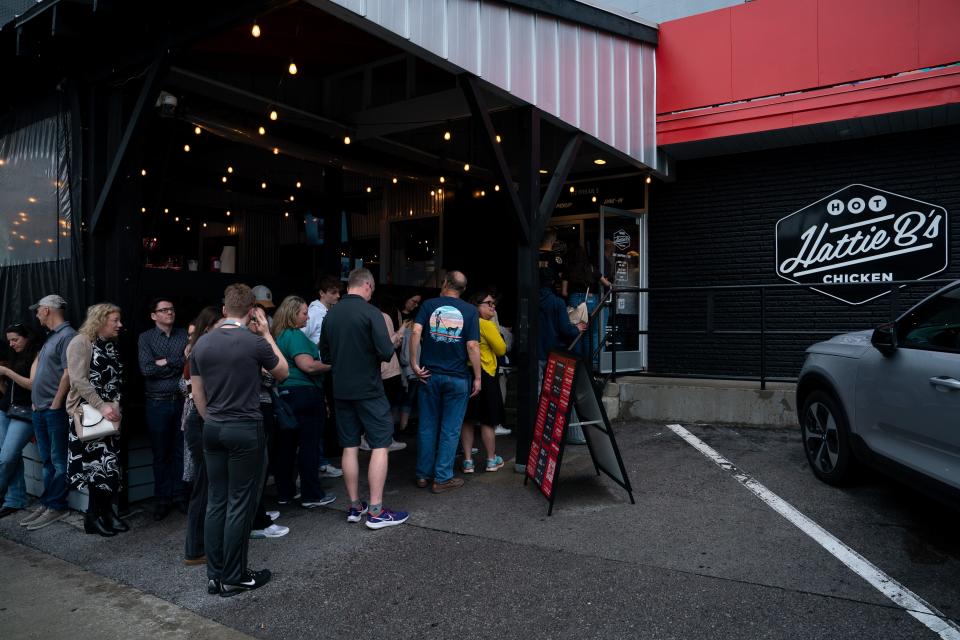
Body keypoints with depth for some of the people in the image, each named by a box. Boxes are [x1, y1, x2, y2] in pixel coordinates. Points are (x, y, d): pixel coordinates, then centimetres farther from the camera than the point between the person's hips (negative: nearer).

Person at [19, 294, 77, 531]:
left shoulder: (67, 336, -12)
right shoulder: (52, 336, 17)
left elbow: (68, 373, -18)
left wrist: (55, 404, -17)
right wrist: (36, 402, 13)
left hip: (55, 410, -9)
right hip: (41, 409, 9)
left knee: (58, 461, -1)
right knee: (47, 460, 13)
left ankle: (56, 507, 4)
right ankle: (46, 504, 20)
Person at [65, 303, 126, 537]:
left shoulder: (112, 345, 15)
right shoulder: (81, 343, -8)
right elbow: (78, 380, -17)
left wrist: (117, 405, 5)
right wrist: (101, 406, -21)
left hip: (111, 413, 7)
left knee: (110, 464, 7)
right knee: (100, 463, -6)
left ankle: (105, 512, 17)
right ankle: (95, 517, 8)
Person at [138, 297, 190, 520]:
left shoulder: (184, 335, 6)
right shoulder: (146, 338, 2)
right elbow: (147, 369, -11)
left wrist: (166, 362, -12)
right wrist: (179, 364, -8)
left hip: (182, 400, 1)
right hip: (158, 402, -1)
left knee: (181, 451, 7)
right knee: (161, 453, 7)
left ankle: (180, 495, 19)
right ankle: (162, 499, 18)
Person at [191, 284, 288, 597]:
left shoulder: (202, 343, 3)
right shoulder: (255, 342, -14)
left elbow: (197, 393, 10)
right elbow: (282, 373, 5)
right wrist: (267, 334, 7)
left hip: (213, 430, 6)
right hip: (246, 430, -6)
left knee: (216, 502, 13)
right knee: (240, 504, 3)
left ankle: (215, 575, 20)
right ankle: (234, 577, 12)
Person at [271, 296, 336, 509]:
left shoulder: (278, 335, 15)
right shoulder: (295, 335, -13)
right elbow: (308, 365, -23)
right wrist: (331, 365, -9)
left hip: (284, 394, 9)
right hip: (304, 393, -9)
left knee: (286, 445, 12)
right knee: (309, 445, -2)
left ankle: (284, 492, 21)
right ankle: (312, 495, 3)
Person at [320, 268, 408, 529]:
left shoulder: (331, 314, 4)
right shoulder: (371, 312, -14)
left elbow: (325, 354, 12)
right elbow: (386, 353, -18)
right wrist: (391, 344, 2)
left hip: (341, 390, 6)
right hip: (369, 389, -6)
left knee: (350, 446, 12)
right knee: (380, 446, 1)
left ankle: (355, 506, 19)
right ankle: (376, 511, 1)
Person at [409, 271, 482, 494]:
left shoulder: (429, 305, 1)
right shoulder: (470, 311, -2)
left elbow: (416, 332, -13)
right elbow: (472, 346, -9)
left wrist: (414, 363, -7)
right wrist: (477, 378, -4)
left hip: (430, 375, 2)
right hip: (457, 378, -2)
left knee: (427, 426, 13)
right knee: (450, 430, 6)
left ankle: (423, 475, 22)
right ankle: (442, 478, 11)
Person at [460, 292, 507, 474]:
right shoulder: (487, 325, -13)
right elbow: (501, 349, -8)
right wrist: (496, 330, 6)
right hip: (484, 375, -6)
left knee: (467, 420, 10)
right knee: (488, 421, 6)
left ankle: (468, 461, 15)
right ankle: (491, 460, 18)